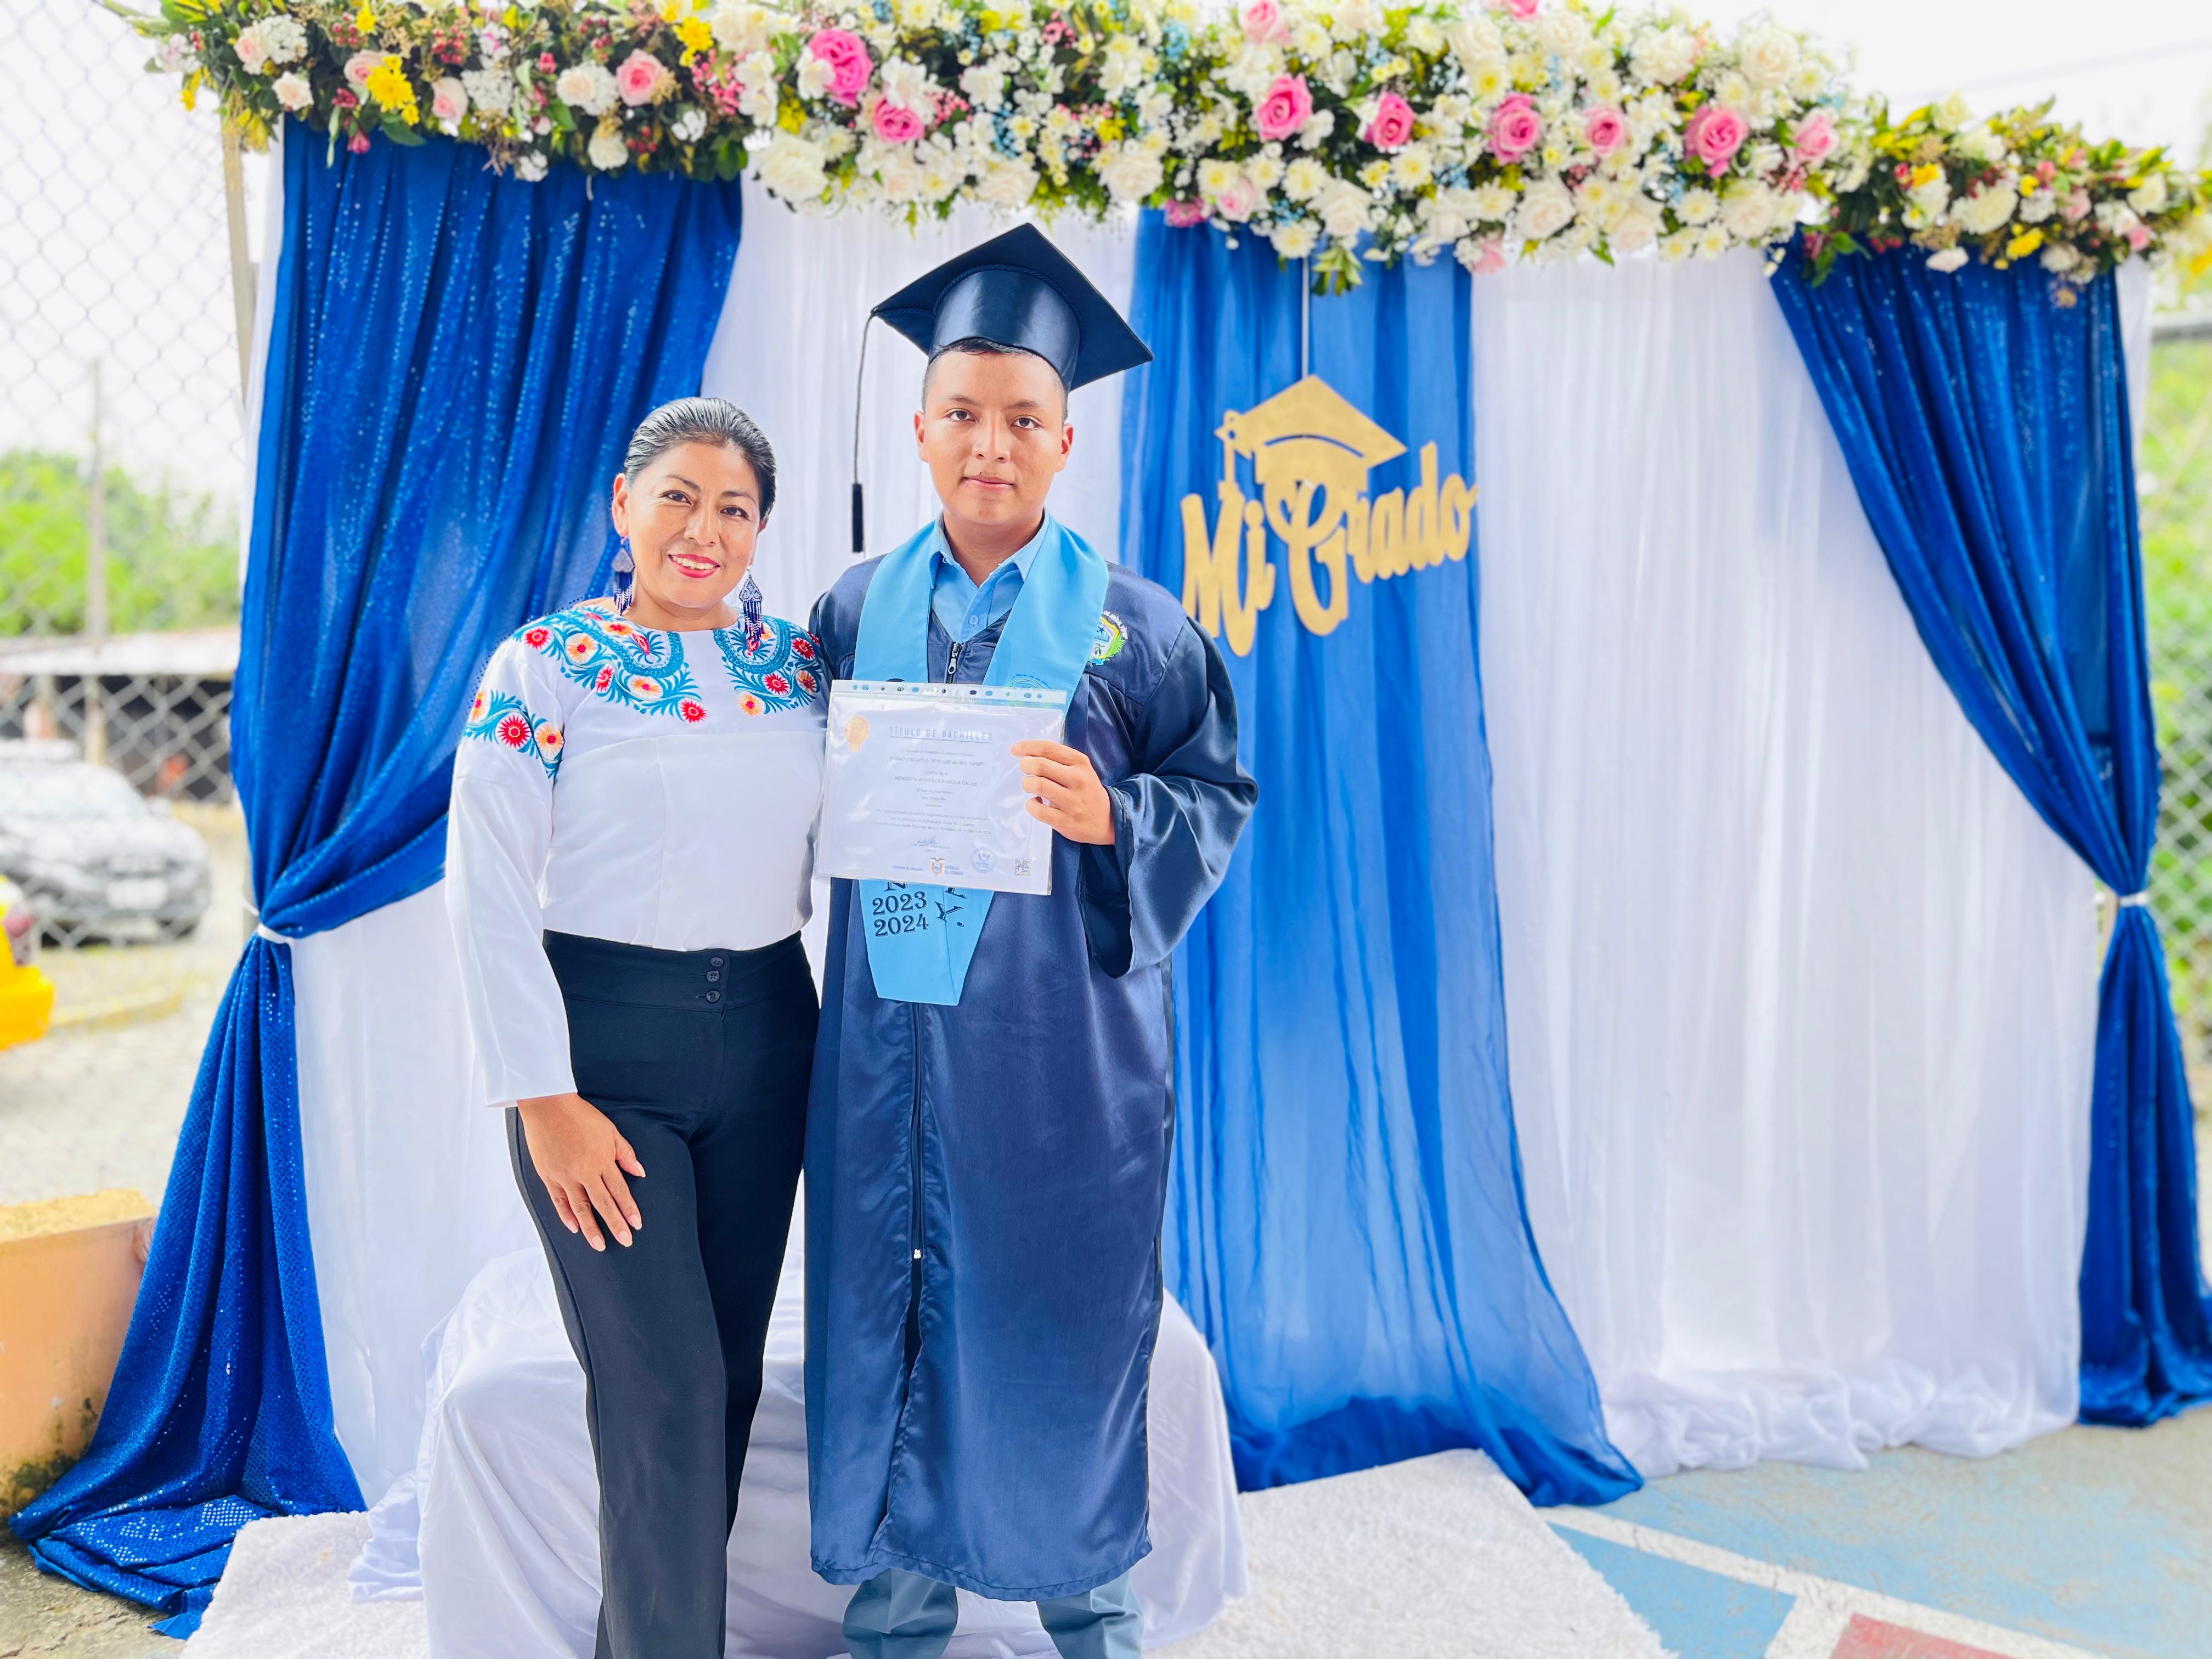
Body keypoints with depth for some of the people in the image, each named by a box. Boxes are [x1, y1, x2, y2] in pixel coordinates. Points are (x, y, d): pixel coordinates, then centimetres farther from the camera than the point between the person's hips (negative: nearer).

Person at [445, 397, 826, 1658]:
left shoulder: (802, 664, 7)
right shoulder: (545, 666, -4)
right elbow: (487, 892, -7)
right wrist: (545, 1100, -11)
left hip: (764, 1035, 4)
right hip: (605, 1045, -4)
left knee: (731, 1375, 12)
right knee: (665, 1390, -4)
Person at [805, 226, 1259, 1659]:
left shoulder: (1131, 624, -2)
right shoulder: (856, 610, 7)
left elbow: (1219, 793, -1)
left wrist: (1111, 816, -19)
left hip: (1058, 1041, -2)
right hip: (889, 1032, 3)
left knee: (1060, 1308, 9)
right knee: (887, 1309, 11)